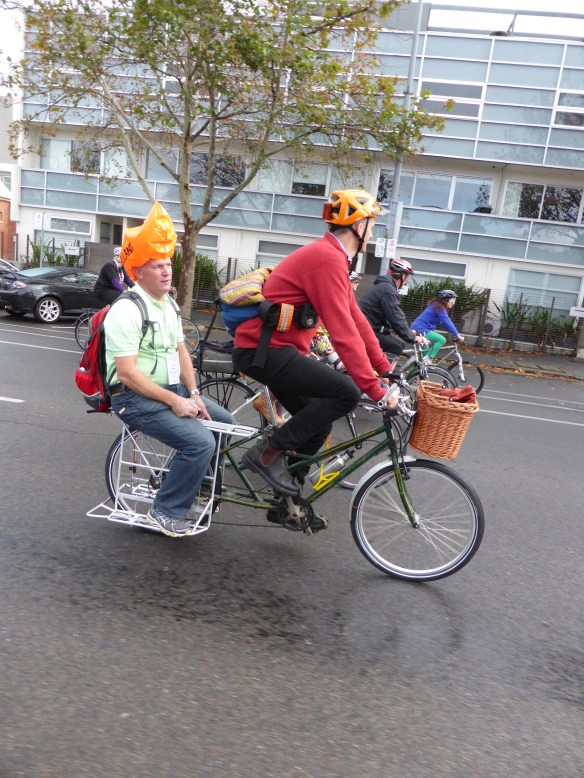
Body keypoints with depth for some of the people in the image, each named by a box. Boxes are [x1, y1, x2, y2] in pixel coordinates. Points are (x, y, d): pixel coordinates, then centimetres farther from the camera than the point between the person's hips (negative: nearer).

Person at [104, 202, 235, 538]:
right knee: (201, 442, -24)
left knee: (226, 424, 9)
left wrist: (193, 393, -1)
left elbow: (181, 349, 13)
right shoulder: (126, 311, -18)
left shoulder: (169, 305, 11)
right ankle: (166, 512, -7)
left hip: (174, 390, 9)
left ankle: (199, 481, 27)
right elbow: (127, 373, -23)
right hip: (137, 398, -9)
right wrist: (174, 401, -22)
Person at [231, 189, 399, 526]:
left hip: (274, 349, 11)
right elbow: (344, 333, -25)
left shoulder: (331, 257, 15)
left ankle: (289, 499, 27)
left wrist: (384, 367, 17)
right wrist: (376, 389, -23)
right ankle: (268, 453, -7)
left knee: (319, 419, 14)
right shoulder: (328, 259, -18)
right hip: (263, 350, -11)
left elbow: (356, 318, 17)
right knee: (346, 394, -17)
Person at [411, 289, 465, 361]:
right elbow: (447, 323, -18)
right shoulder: (440, 308, -14)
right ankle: (427, 359, -16)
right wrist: (457, 335, -13)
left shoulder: (437, 306, 17)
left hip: (419, 328, 11)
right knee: (442, 340, -19)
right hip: (421, 329, -11)